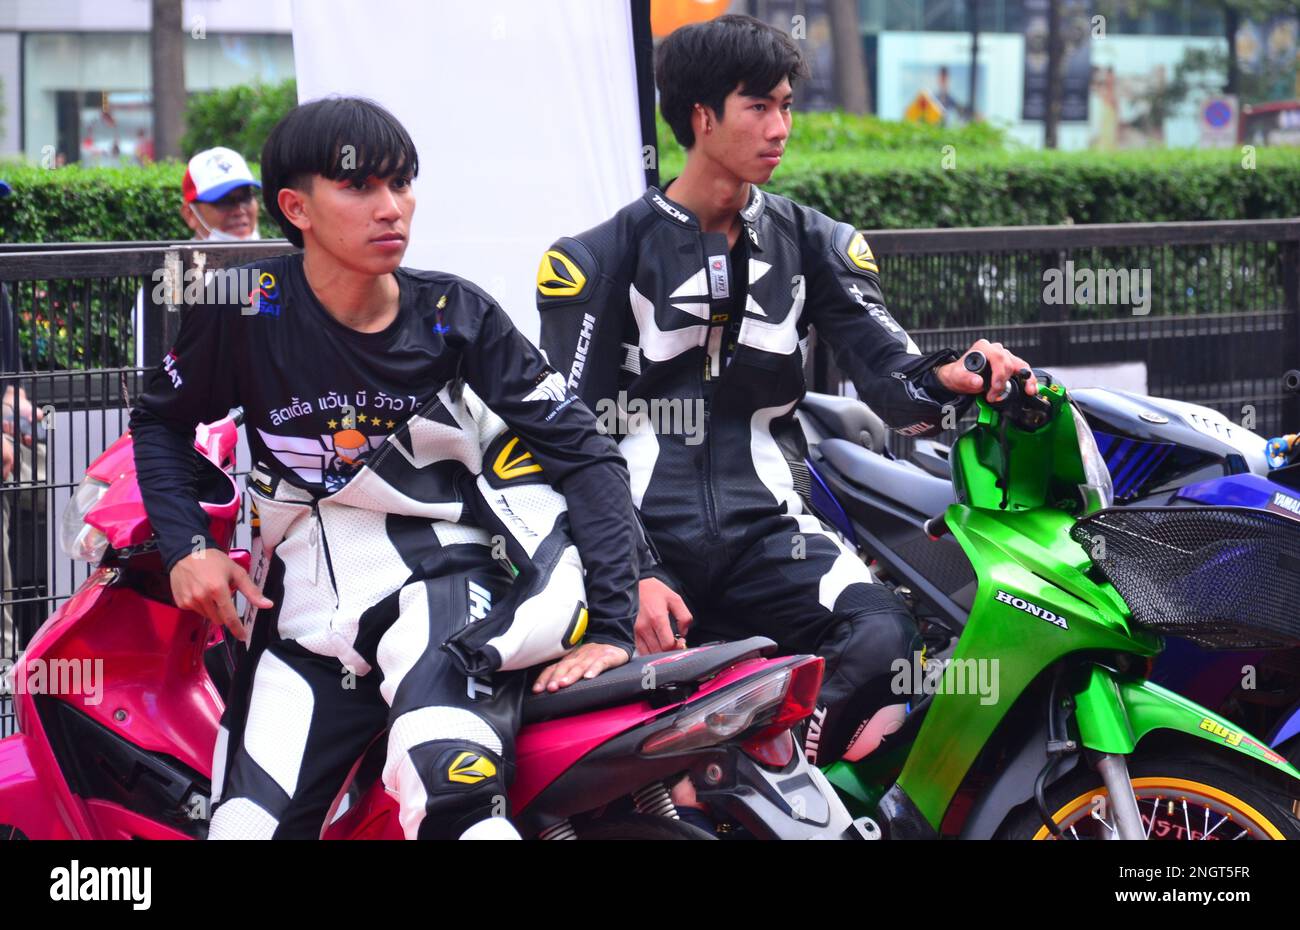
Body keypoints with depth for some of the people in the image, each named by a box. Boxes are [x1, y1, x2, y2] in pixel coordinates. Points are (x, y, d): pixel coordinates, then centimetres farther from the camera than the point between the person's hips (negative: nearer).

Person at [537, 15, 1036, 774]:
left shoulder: (813, 243, 15)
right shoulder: (600, 259, 7)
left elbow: (889, 371, 4)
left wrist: (949, 378, -22)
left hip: (765, 531, 2)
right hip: (644, 535, -2)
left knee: (884, 639, -29)